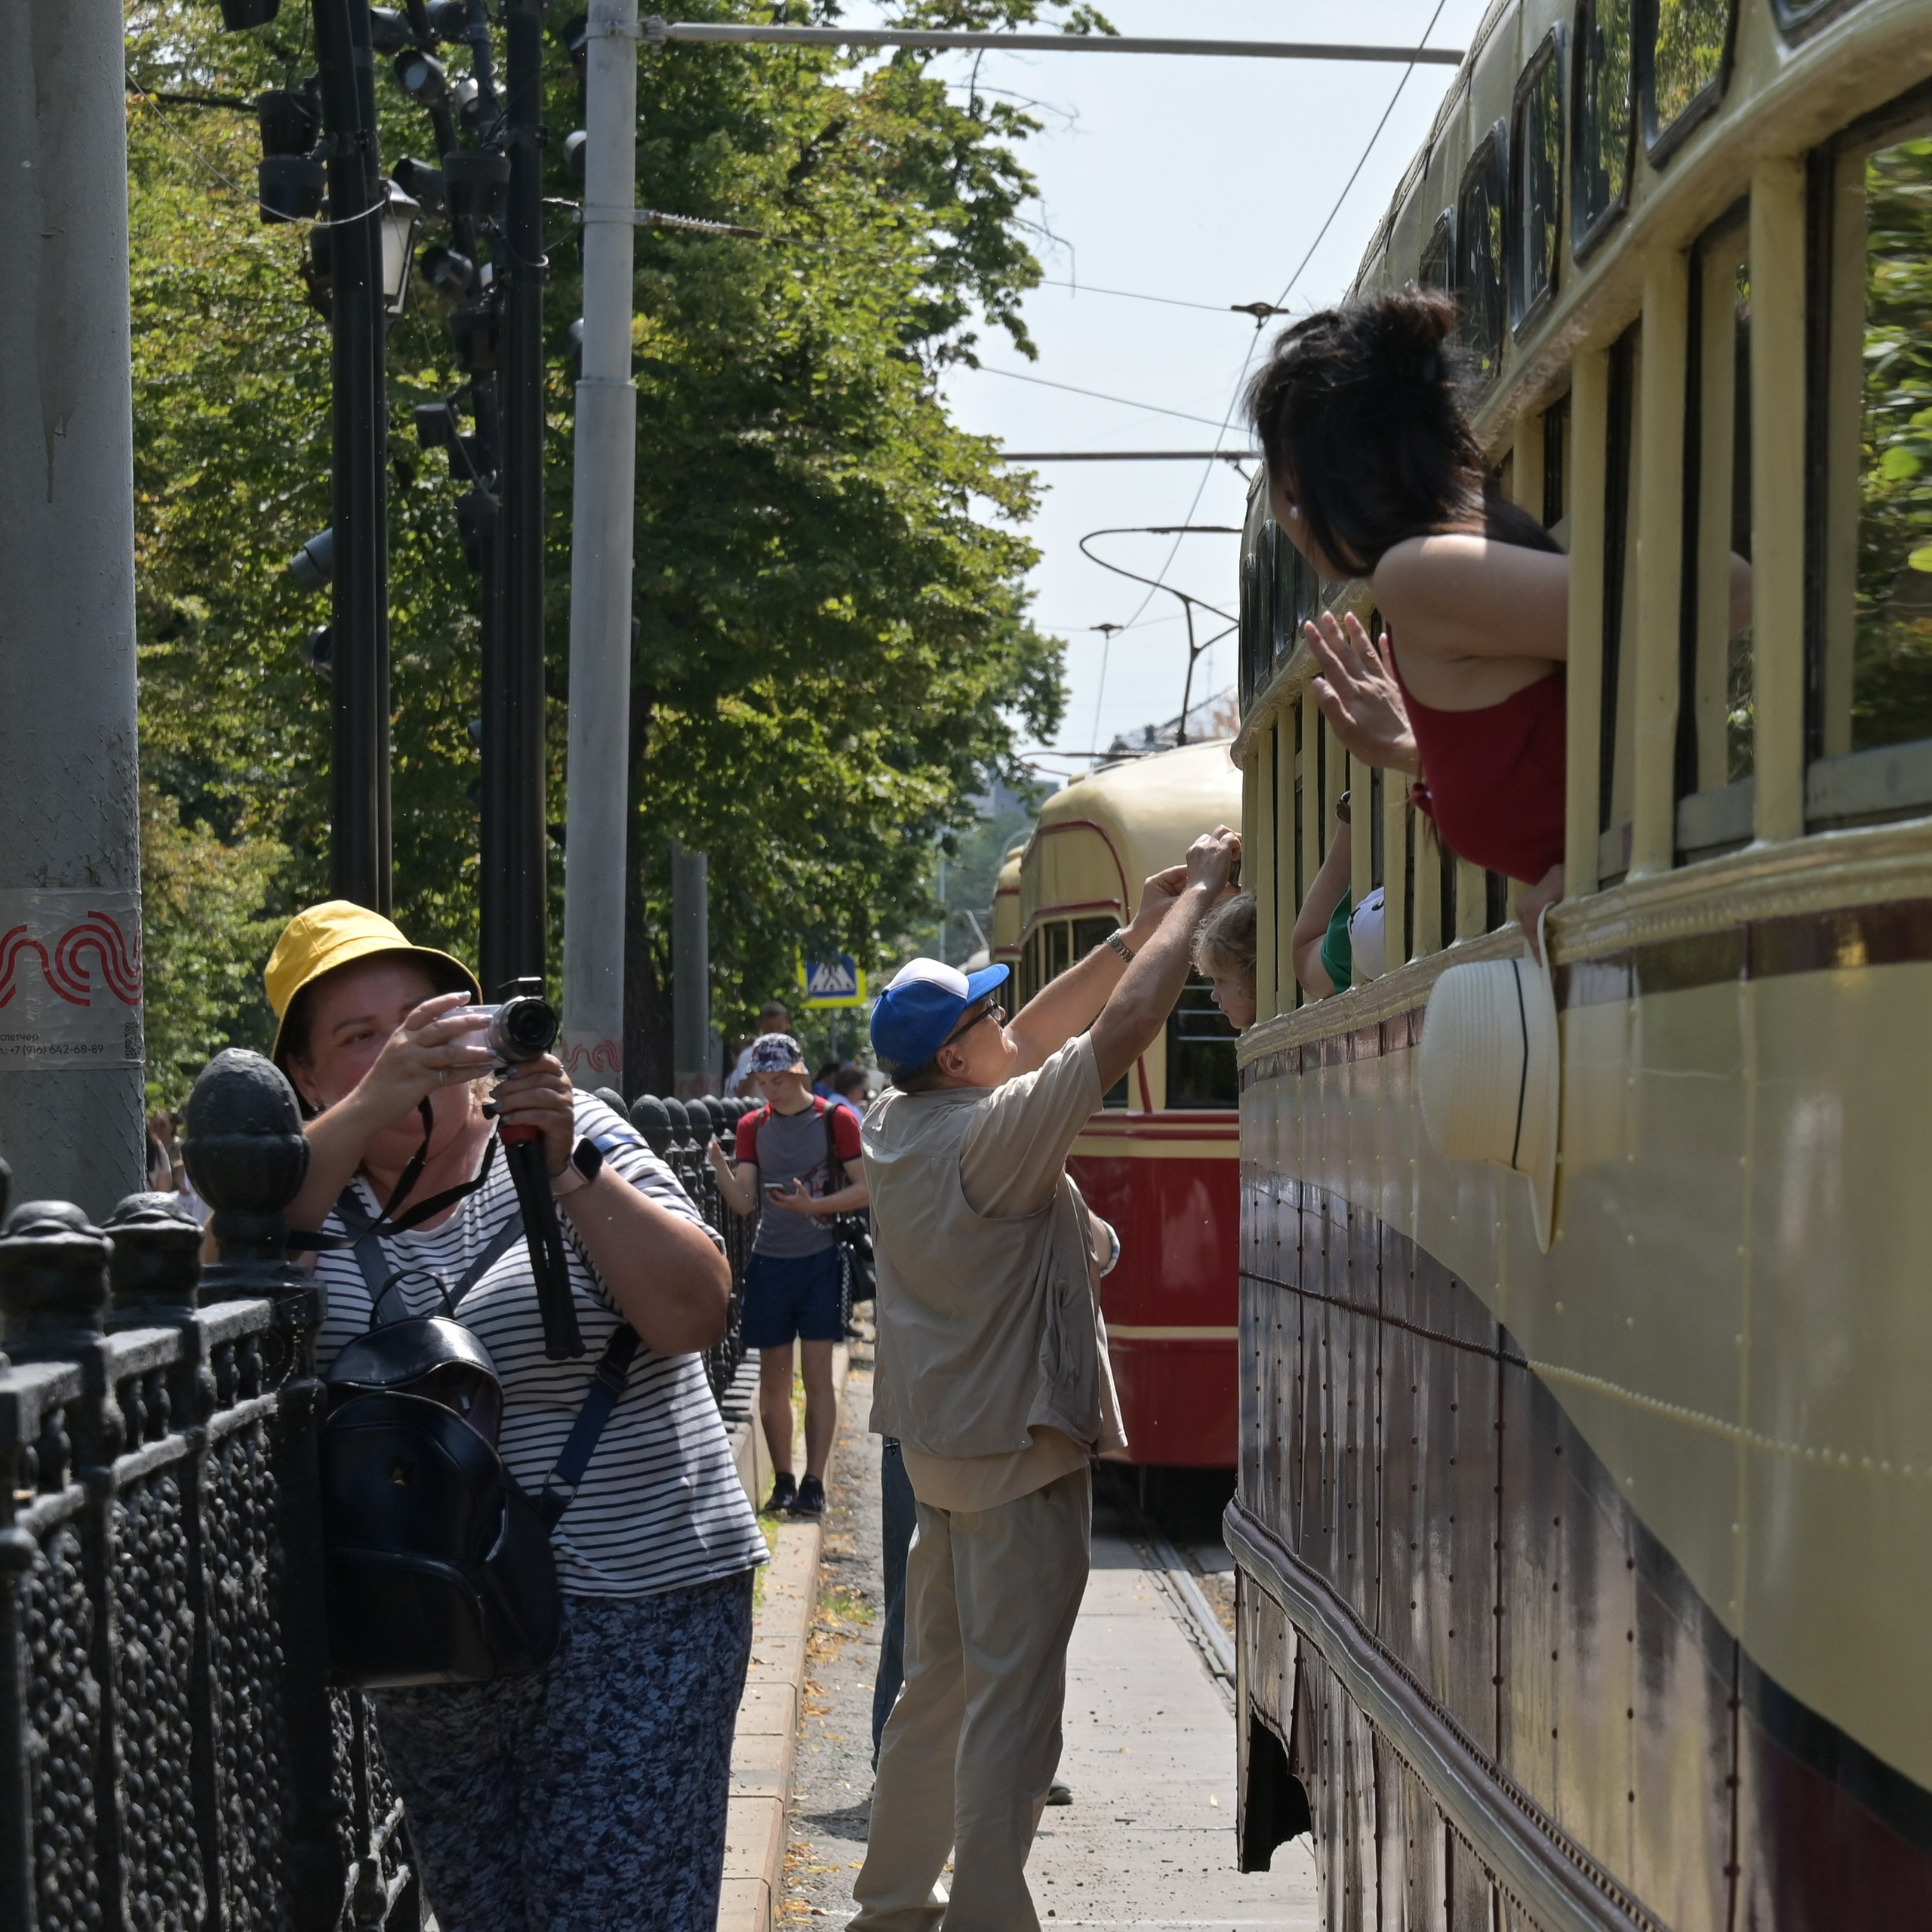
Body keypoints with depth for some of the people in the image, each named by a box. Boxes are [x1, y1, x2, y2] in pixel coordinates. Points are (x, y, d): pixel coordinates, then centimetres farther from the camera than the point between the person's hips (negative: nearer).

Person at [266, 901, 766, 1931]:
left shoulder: (576, 1138, -1)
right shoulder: (315, 1179, 5)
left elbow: (696, 1314, -11)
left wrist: (565, 1170, -22)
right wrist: (370, 1110, -27)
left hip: (633, 1613, -3)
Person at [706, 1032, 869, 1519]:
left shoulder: (835, 1119, -3)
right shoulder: (753, 1126, 7)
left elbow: (865, 1189, -5)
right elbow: (745, 1202, 1)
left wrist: (813, 1205, -19)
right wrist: (718, 1163, -17)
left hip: (819, 1260, -4)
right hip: (769, 1261, 4)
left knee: (817, 1374, -5)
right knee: (773, 1375, 5)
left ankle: (814, 1484, -4)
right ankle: (783, 1482, 12)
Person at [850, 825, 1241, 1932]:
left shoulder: (896, 1123, 4)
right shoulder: (995, 1134, -20)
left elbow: (1033, 1038, 15)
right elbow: (1124, 1028, -21)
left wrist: (1133, 937, 12)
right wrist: (1195, 897, -10)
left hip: (939, 1443, 9)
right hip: (1018, 1449, -9)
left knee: (940, 1681, 17)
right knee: (1013, 1701, -5)